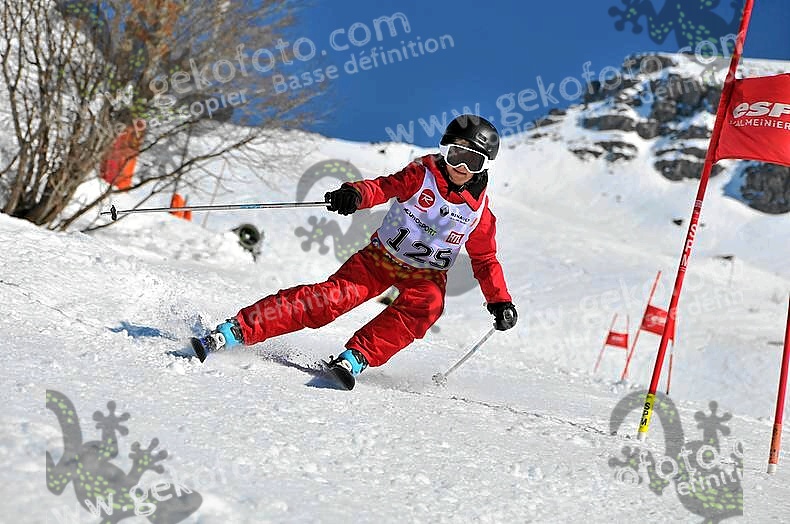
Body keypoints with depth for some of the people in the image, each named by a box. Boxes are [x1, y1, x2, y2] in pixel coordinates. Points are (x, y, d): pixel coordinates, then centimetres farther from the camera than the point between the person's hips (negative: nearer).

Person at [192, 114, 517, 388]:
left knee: (424, 305, -34)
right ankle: (236, 330, -28)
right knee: (335, 296, -23)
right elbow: (385, 186, -21)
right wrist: (356, 194, -43)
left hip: (425, 275, 2)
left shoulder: (478, 211, -1)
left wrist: (500, 301, -4)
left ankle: (355, 357, -39)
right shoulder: (421, 174, -7)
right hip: (381, 256, -2)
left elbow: (485, 261, 8)